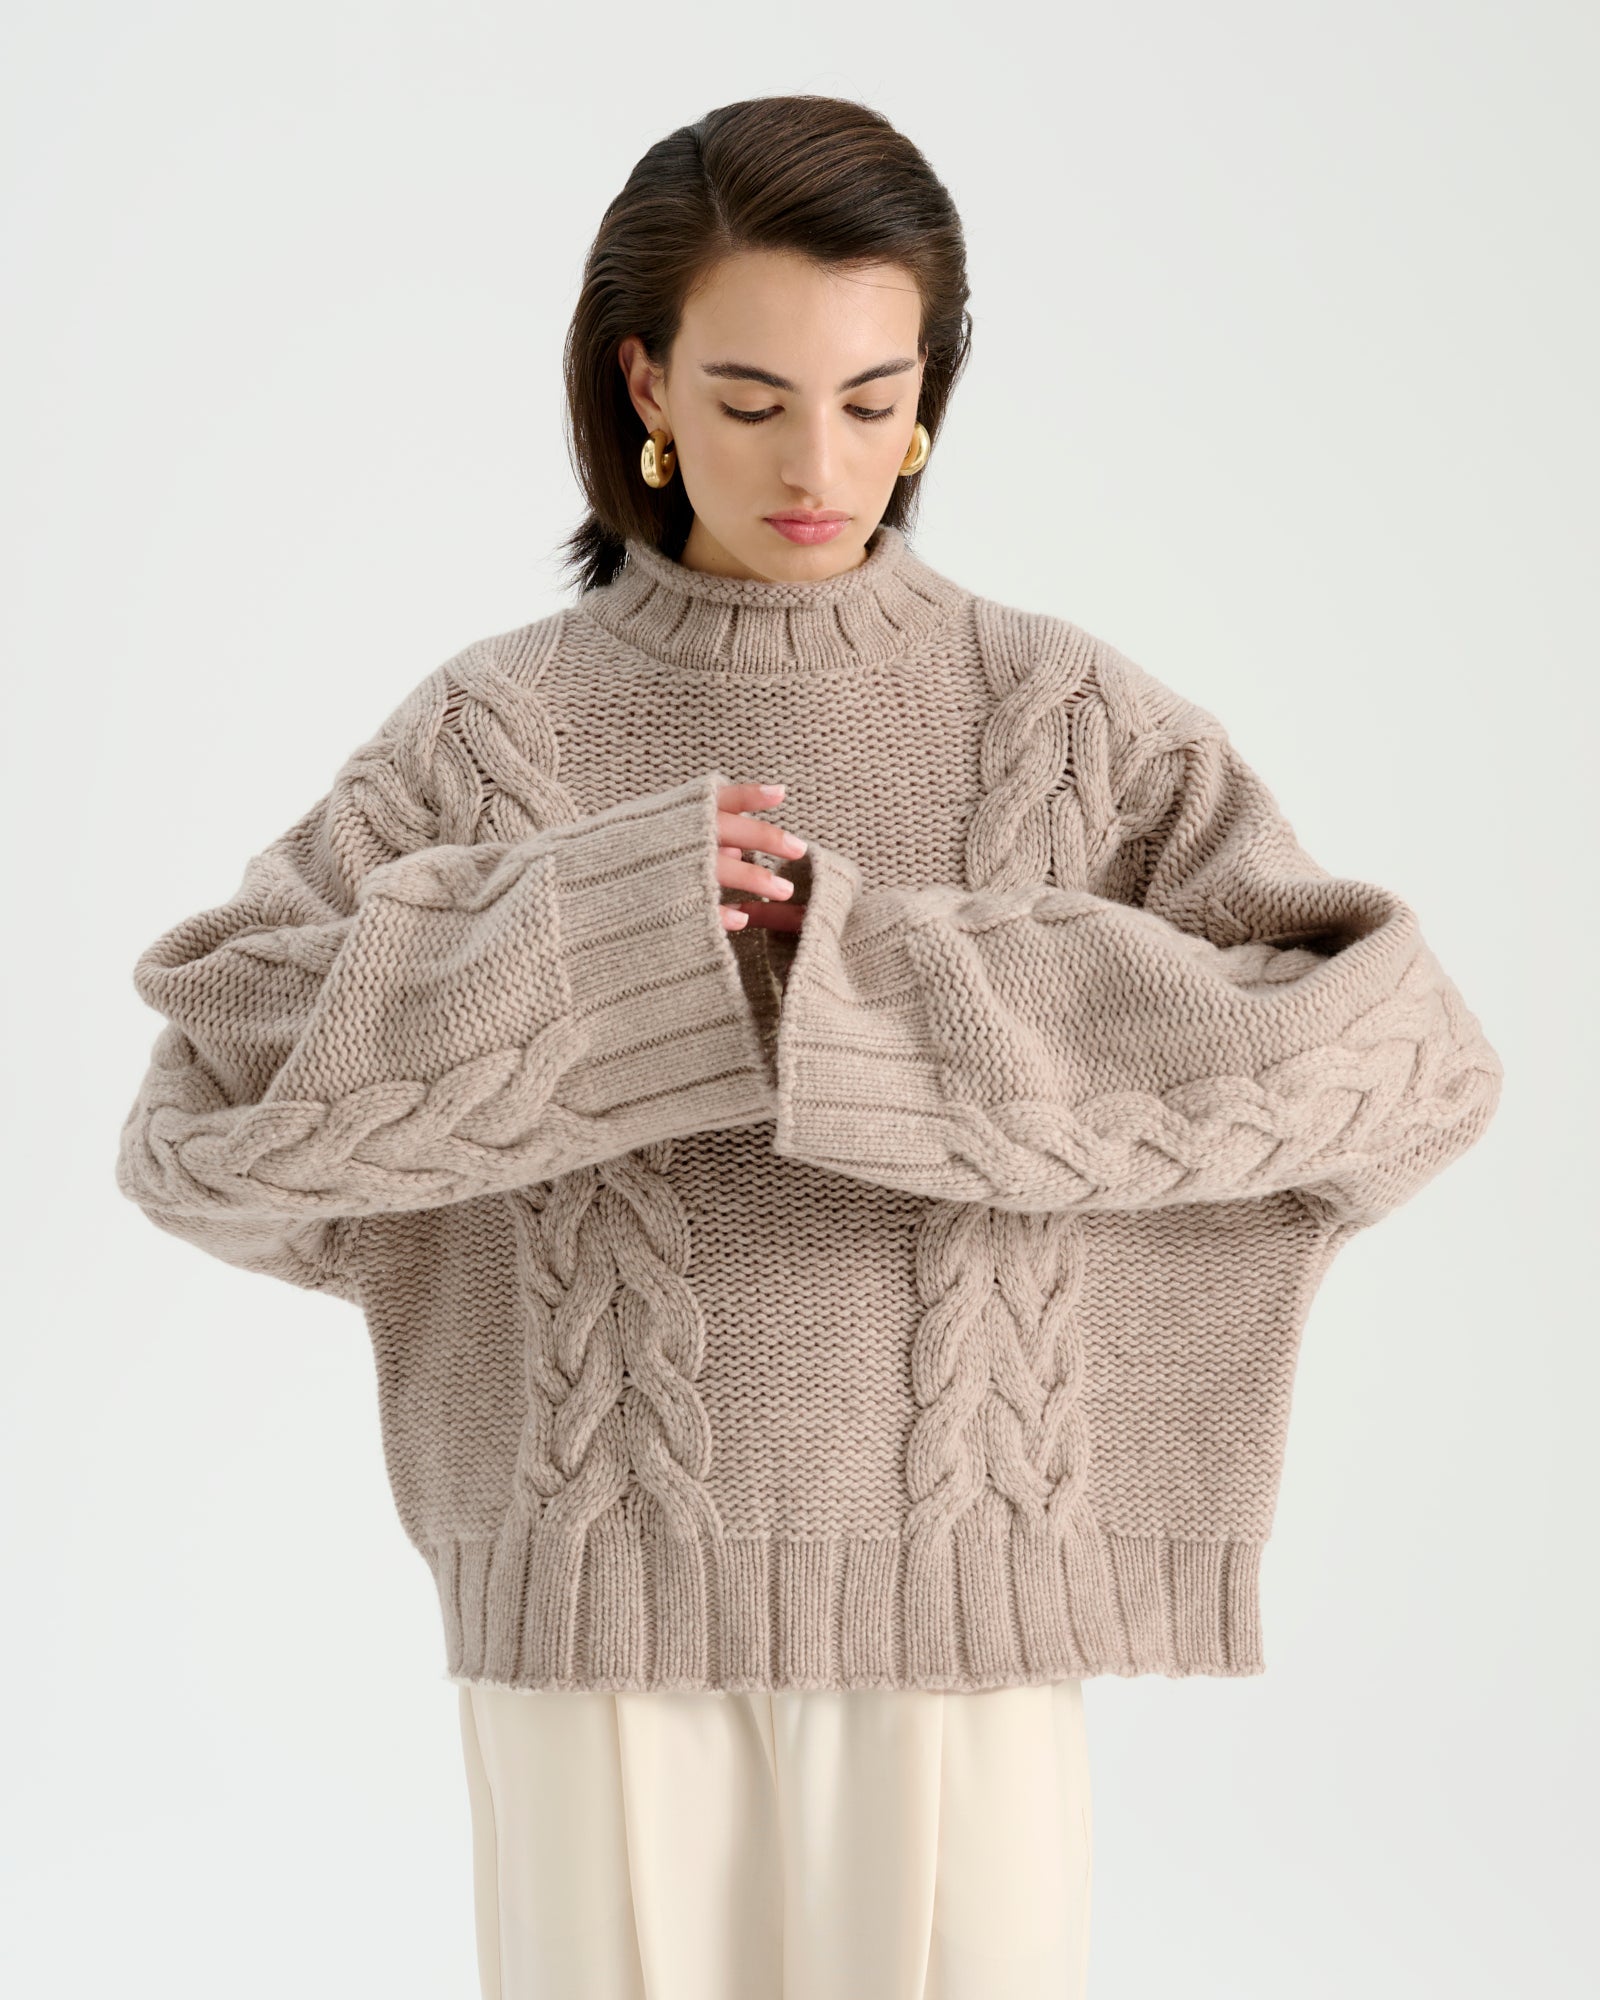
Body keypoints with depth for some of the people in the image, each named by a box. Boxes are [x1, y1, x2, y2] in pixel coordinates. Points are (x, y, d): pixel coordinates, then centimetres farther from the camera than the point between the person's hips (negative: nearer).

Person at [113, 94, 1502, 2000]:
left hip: (949, 1609, 0)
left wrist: (876, 979, -21)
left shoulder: (1068, 717, -1)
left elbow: (1402, 1053, -14)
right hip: (605, 1609, 1)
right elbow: (204, 1111, -9)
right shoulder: (492, 734, 1)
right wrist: (590, 926, -21)